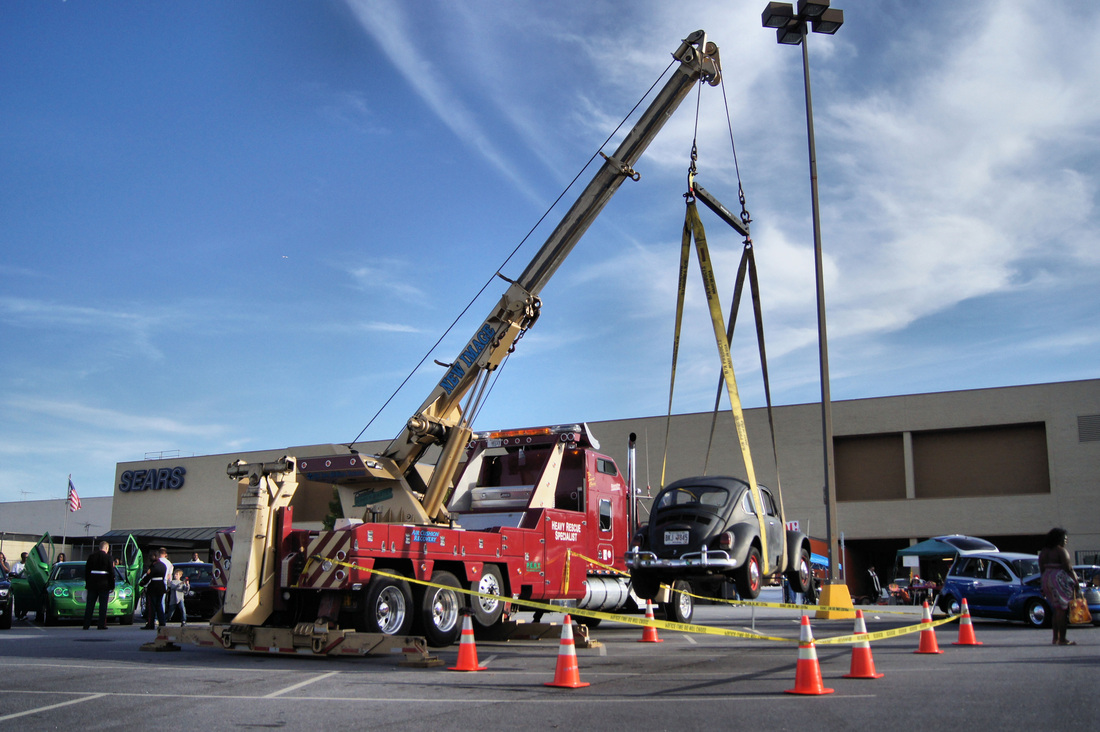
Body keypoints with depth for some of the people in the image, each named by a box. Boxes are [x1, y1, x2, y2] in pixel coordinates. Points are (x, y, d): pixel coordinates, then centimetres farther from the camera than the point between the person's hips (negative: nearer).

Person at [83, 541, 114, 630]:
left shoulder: (92, 556, 5)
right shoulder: (107, 557, -7)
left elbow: (86, 570, 8)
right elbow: (111, 572, -7)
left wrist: (87, 583, 15)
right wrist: (112, 585, 0)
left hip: (92, 583, 4)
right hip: (104, 584, -4)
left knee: (90, 604, 10)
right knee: (103, 605, 1)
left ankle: (86, 624, 10)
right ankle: (102, 625, -1)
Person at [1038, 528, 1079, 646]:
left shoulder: (1044, 551, 13)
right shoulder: (1061, 550, -10)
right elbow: (1067, 567, -15)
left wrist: (1044, 588, 17)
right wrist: (1075, 581, -7)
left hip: (1047, 579, 8)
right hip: (1060, 578, -8)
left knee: (1056, 609, 14)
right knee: (1062, 609, -5)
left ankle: (1055, 638, 13)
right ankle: (1062, 639, -6)